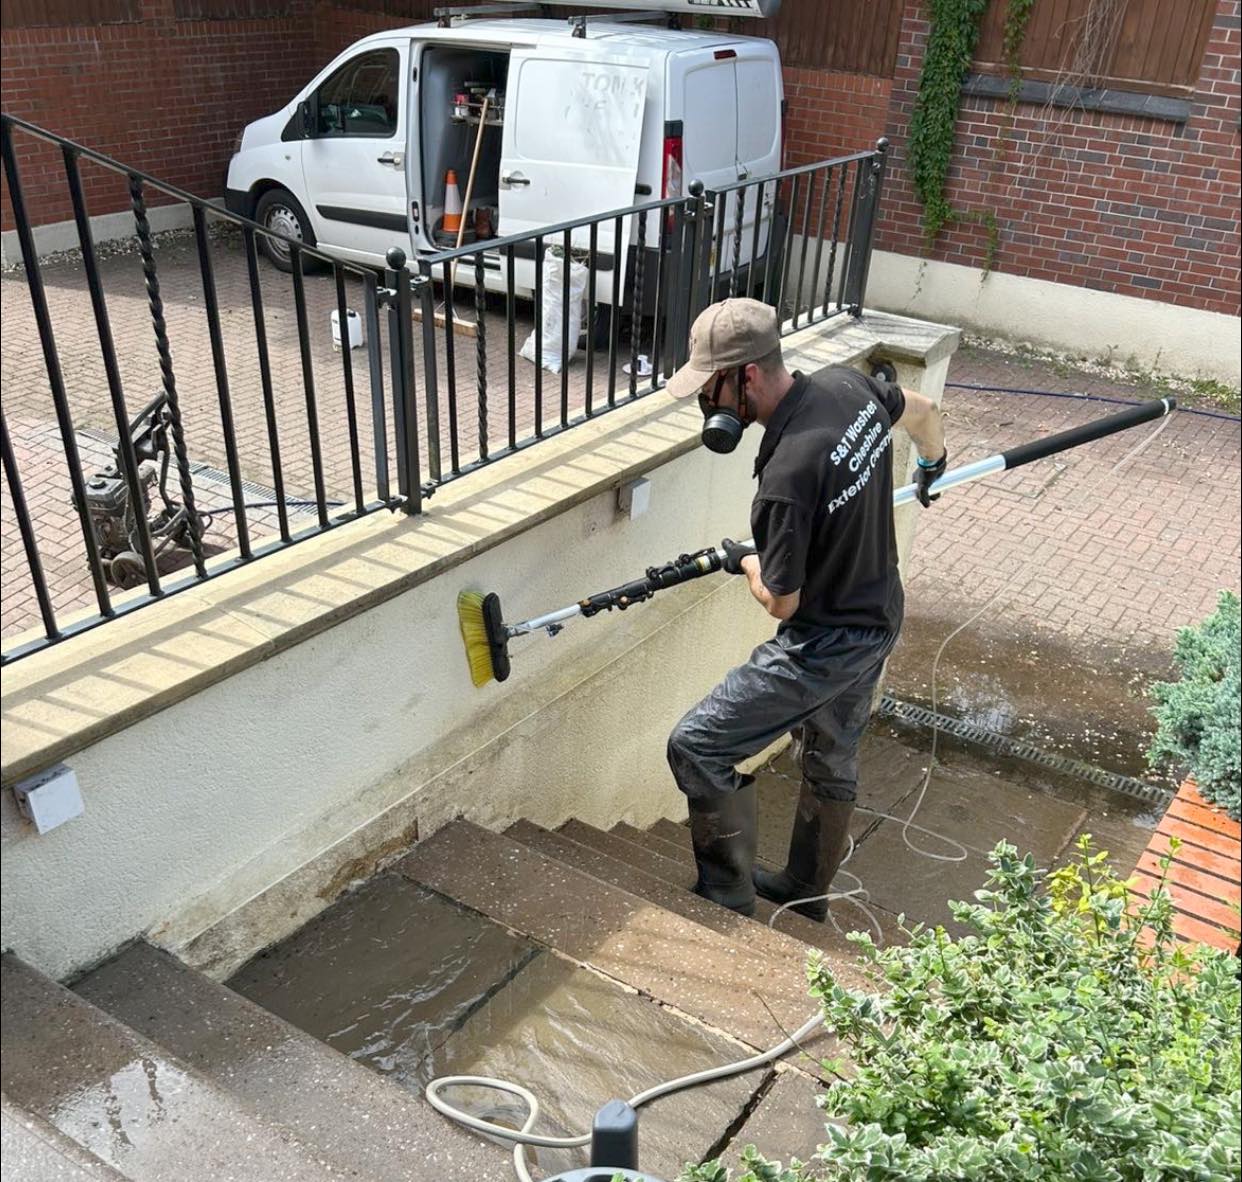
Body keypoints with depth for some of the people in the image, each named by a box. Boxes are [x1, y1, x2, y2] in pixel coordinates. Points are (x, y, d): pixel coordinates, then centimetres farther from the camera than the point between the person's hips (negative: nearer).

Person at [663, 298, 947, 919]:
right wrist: (933, 463, 37)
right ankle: (806, 889, 47)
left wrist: (745, 560, 0)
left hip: (824, 647, -9)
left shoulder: (787, 474, -33)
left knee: (696, 746, -1)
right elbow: (923, 411, 15)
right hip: (878, 621, 9)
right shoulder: (847, 383, -8)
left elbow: (781, 602, -22)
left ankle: (727, 894, 16)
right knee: (832, 758, 25)